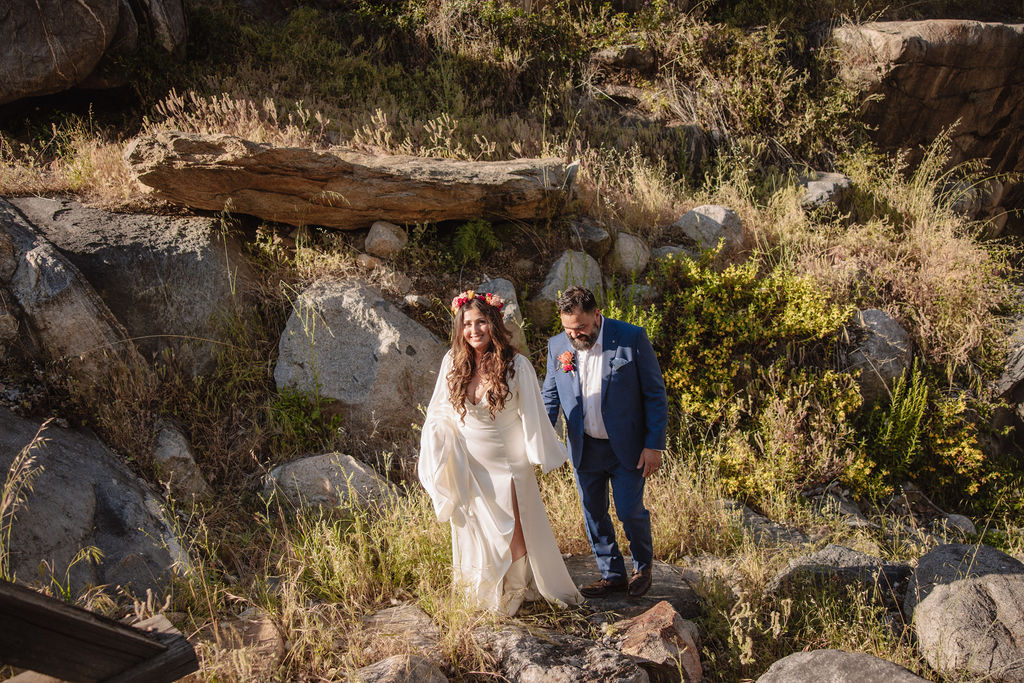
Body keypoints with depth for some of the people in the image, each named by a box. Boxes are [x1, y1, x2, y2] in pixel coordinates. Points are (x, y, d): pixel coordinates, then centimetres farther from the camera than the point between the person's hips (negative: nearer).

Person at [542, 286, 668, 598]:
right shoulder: (558, 345, -3)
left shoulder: (632, 338, -14)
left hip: (626, 448, -4)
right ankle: (612, 574, 32)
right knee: (593, 514, 12)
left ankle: (643, 566, 32)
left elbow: (655, 393, -8)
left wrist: (654, 445, -11)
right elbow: (550, 396, 6)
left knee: (630, 511, 3)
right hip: (584, 449, 4)